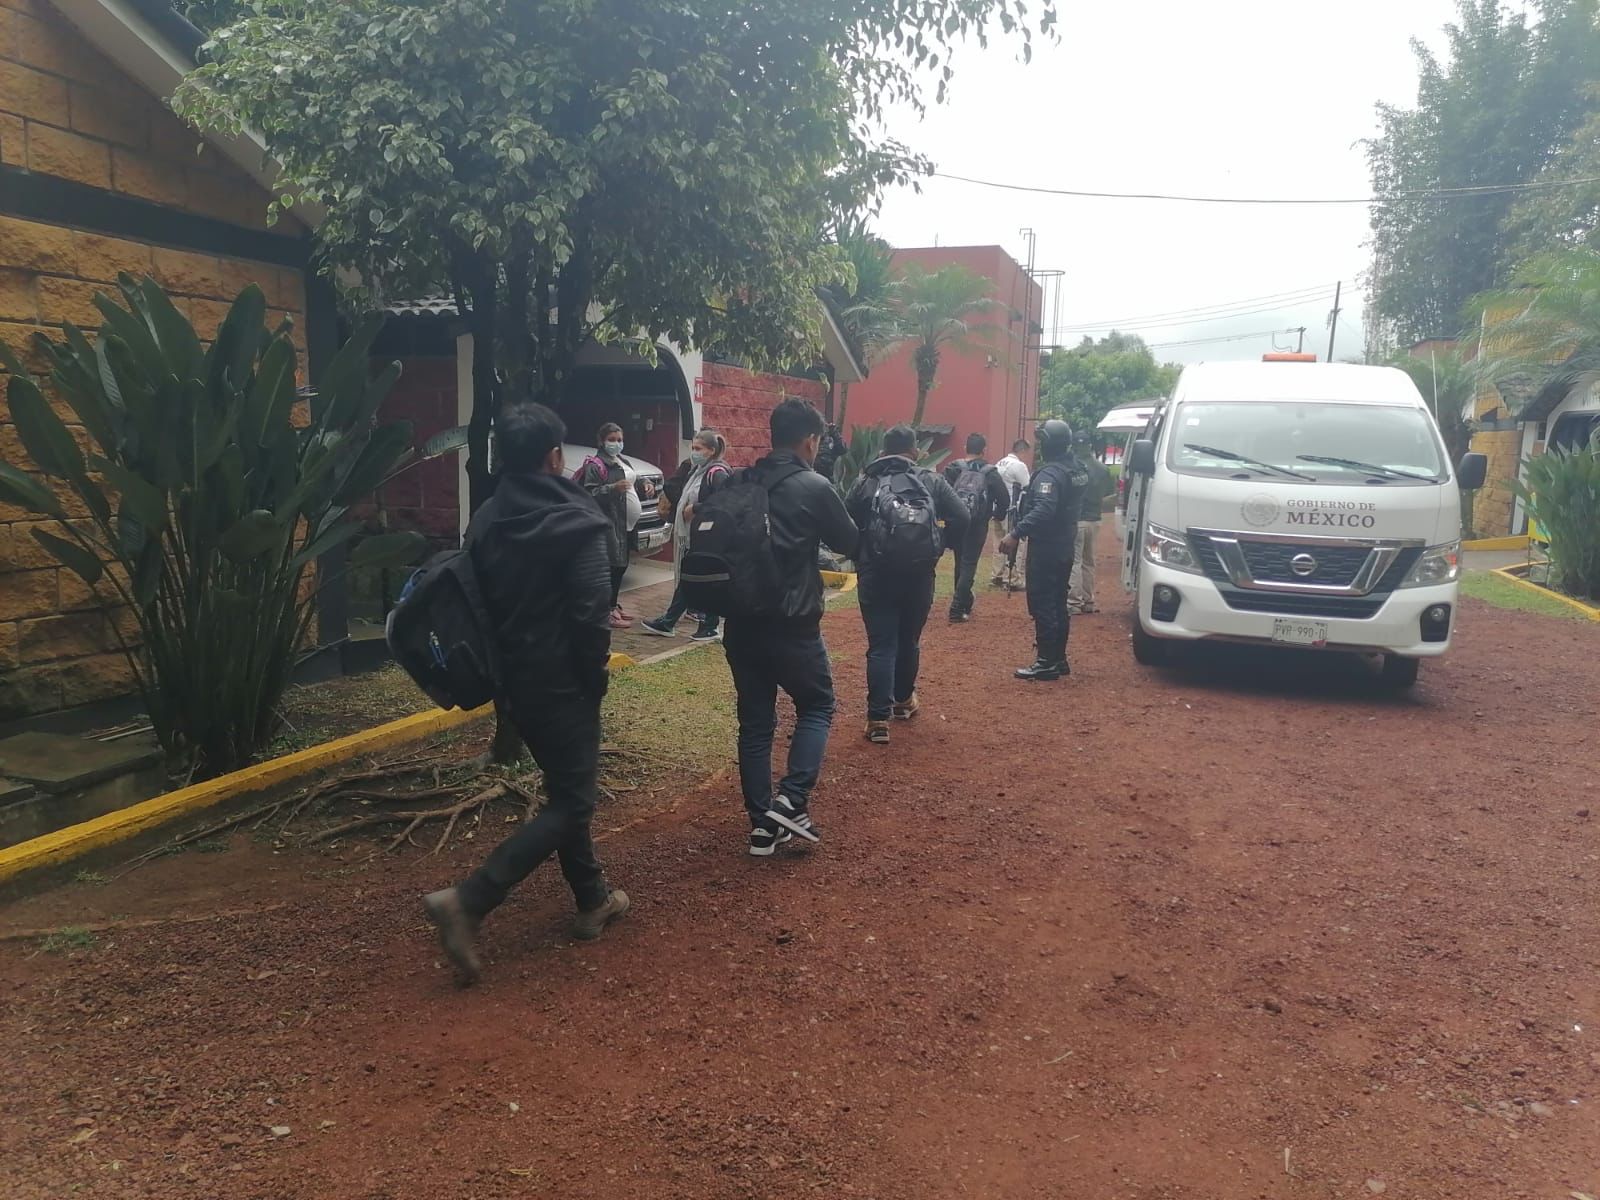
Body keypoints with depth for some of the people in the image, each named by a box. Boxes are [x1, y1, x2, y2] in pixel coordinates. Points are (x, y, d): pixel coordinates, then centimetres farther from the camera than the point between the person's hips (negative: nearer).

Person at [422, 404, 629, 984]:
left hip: (515, 680, 8)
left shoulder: (485, 522, 3)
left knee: (564, 789, 20)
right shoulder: (575, 524, -17)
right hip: (563, 684, -7)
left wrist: (499, 671, 15)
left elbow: (476, 600, 7)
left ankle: (593, 900, 30)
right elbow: (592, 615, -20)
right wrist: (594, 676, -5)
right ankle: (468, 901, -10)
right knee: (571, 802, 1)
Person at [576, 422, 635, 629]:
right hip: (606, 524, -9)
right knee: (612, 566, -10)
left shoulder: (623, 463, 18)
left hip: (622, 523, 9)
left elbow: (631, 484, 30)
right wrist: (613, 488, -27)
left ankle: (614, 606, 24)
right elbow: (589, 495, -17)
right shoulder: (594, 466, -10)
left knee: (621, 565, 13)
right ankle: (608, 611, -5)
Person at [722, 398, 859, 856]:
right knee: (817, 706, 14)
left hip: (741, 621, 5)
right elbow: (851, 544, 3)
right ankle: (791, 800, 0)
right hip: (792, 625, -5)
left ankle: (762, 823, 14)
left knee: (755, 721, 11)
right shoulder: (815, 487, -10)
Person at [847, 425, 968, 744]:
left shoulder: (866, 482, 3)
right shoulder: (931, 481, 5)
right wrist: (941, 547, 9)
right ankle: (903, 700, 38)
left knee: (881, 645, -1)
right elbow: (961, 517, -5)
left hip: (876, 574, -1)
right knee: (909, 640, 20)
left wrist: (860, 553, 14)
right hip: (919, 574, 2)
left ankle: (878, 719, -8)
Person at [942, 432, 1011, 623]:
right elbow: (1004, 498, -8)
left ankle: (965, 604, 29)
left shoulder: (953, 469, 0)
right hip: (977, 526, -3)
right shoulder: (989, 472, -4)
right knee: (969, 566, 1)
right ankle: (957, 609, -8)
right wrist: (998, 515, 10)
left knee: (960, 563, 18)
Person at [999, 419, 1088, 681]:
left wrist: (1016, 533, -38)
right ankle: (1059, 659, 21)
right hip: (1064, 547, 10)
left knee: (1042, 604, -6)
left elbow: (1043, 511, -34)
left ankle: (1047, 662, -5)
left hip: (1046, 549, -10)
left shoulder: (1050, 473, -20)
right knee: (1057, 604, 15)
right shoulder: (1076, 469, 11)